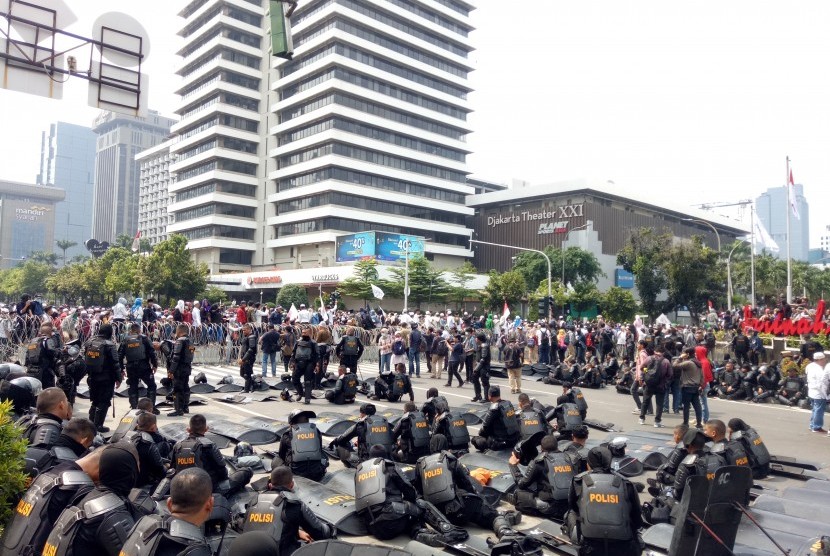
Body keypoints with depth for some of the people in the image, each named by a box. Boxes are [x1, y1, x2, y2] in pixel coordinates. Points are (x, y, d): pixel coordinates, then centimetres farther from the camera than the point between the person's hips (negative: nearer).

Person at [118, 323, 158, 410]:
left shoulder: (125, 340, 7)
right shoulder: (144, 339, -2)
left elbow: (120, 355, 6)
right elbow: (151, 352, -8)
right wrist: (155, 365, -1)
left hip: (131, 368, 3)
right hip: (144, 367, -3)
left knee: (132, 388, 13)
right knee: (151, 385, 9)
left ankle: (134, 408, 14)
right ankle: (151, 407, 4)